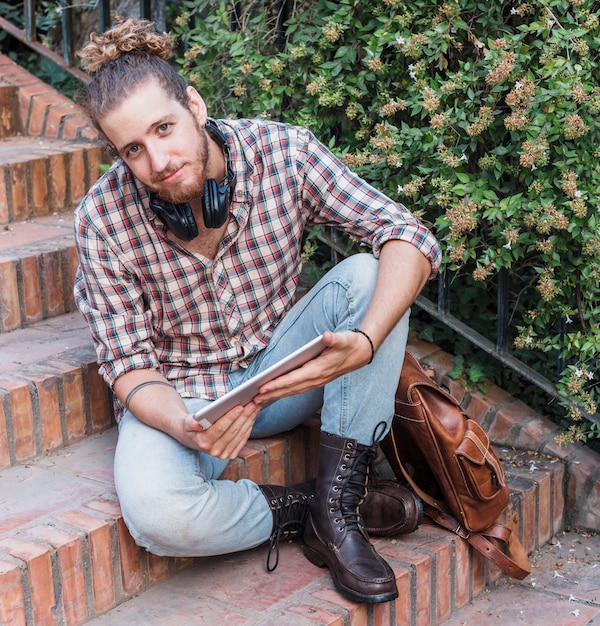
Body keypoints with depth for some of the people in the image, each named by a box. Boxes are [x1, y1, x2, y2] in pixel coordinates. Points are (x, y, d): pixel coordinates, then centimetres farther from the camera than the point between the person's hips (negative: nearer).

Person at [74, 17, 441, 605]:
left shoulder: (282, 152, -17)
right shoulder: (103, 219, -18)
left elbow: (409, 237, -21)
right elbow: (128, 363, -12)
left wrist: (364, 344, -41)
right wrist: (186, 428, -36)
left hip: (278, 369, 3)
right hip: (176, 396, -2)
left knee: (366, 274, -25)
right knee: (155, 512, -35)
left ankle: (336, 509, -21)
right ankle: (301, 508, -6)